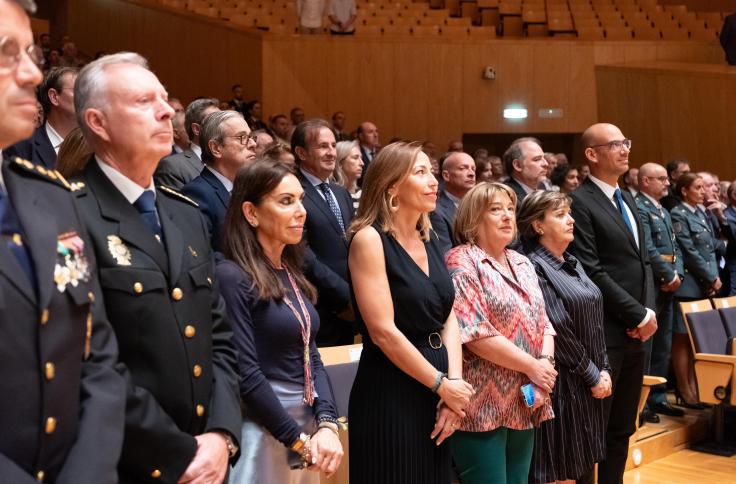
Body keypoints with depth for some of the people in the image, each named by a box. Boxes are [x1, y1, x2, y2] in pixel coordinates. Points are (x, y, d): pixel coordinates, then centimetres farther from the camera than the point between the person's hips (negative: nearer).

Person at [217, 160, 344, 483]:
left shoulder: (292, 274, 8)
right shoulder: (231, 276, -16)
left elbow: (311, 356, 7)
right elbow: (245, 373, -19)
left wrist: (326, 424, -7)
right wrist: (299, 441, -14)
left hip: (306, 423, 8)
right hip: (263, 433, -7)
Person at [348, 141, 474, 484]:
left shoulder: (428, 240, 10)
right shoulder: (369, 239, -13)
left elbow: (448, 318, 8)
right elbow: (383, 331, -19)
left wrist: (454, 383, -6)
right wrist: (441, 385, -12)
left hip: (433, 395, 7)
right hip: (390, 398, -7)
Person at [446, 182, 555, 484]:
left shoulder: (522, 264, 15)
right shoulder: (461, 263, -10)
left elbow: (542, 322, 14)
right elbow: (474, 333, -19)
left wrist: (546, 362, -7)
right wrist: (532, 366, -15)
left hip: (524, 404, 8)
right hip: (483, 406, -8)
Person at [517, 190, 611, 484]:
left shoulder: (572, 263, 13)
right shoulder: (535, 267, -14)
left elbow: (595, 321, 13)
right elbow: (557, 330, -18)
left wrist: (604, 369, 4)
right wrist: (593, 374, -11)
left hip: (589, 382, 8)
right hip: (563, 383, -8)